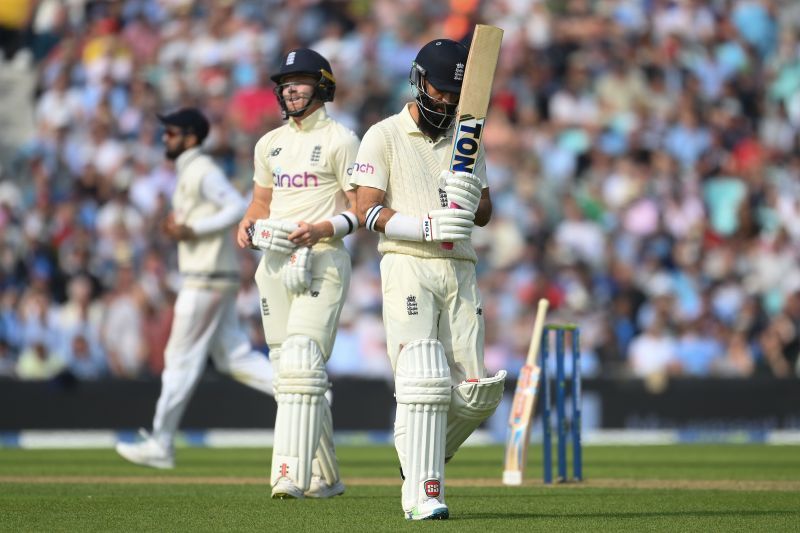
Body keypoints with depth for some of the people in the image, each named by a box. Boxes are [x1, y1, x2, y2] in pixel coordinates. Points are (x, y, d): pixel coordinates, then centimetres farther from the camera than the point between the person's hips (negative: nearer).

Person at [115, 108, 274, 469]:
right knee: (233, 356, 9)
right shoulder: (187, 172, 18)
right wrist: (178, 227, 9)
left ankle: (160, 445, 2)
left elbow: (237, 208, -22)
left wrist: (193, 230, -21)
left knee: (181, 358, -4)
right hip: (214, 278, 10)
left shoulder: (203, 171, -13)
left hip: (207, 279, -10)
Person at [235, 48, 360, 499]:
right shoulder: (270, 143, 18)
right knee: (287, 371, 6)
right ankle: (325, 478, 15)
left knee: (301, 364, -19)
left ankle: (292, 475, -26)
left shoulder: (340, 140, -1)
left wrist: (325, 228, -22)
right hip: (274, 260, 7)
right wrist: (248, 225, 6)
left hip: (322, 259, -7)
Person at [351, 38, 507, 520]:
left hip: (460, 270, 5)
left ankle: (420, 458, 24)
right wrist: (427, 227, -21)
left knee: (475, 394, 0)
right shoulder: (384, 137, 3)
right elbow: (367, 210, -7)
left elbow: (485, 211, 16)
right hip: (408, 267, -5)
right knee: (423, 381, -16)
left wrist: (471, 203, -9)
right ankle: (423, 493, -14)